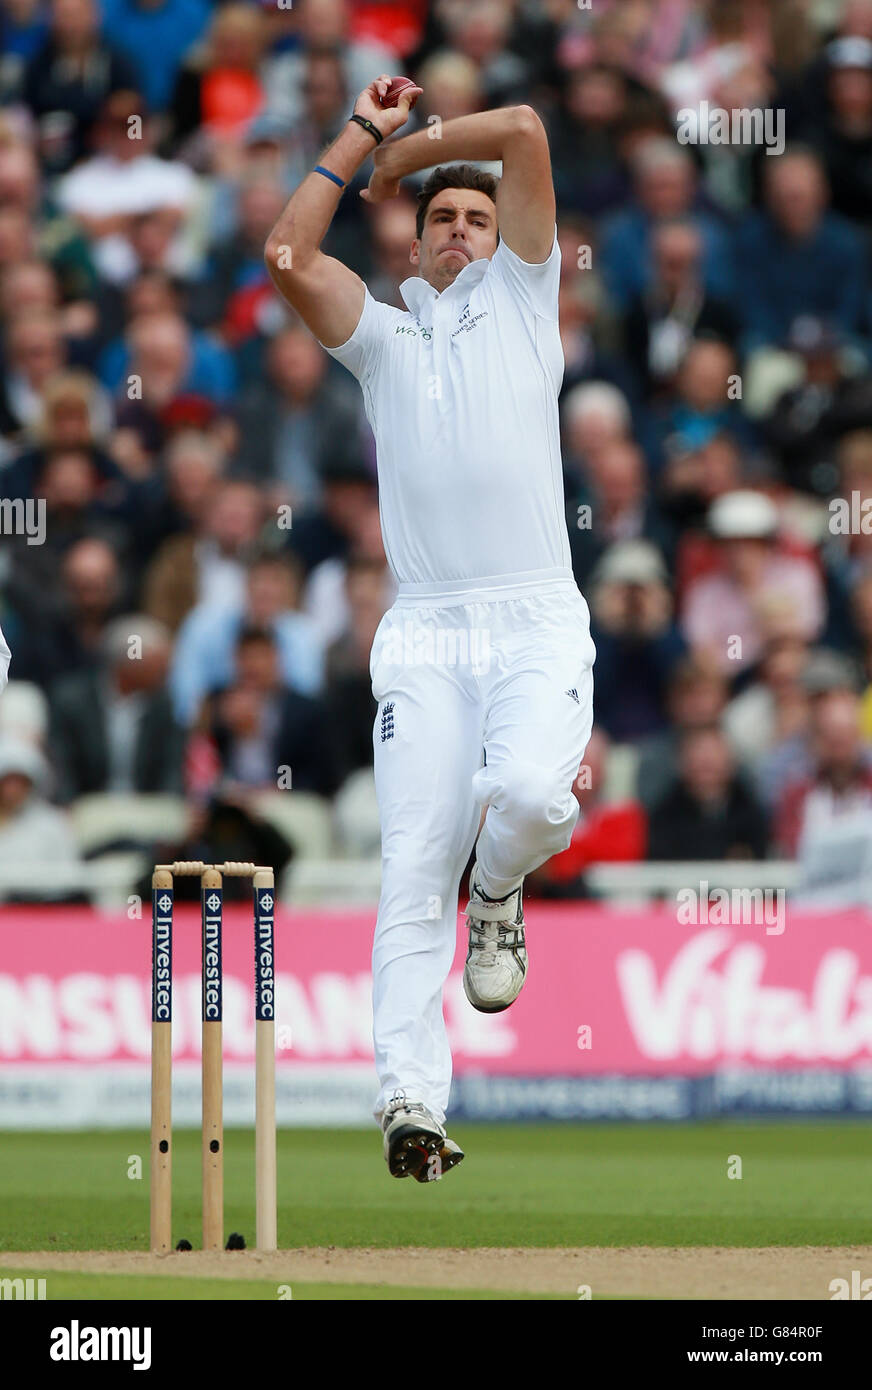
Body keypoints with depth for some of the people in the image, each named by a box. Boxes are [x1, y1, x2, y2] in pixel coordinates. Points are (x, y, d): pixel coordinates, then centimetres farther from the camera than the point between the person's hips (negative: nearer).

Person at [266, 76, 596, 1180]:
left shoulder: (523, 303, 16)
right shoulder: (381, 335, 20)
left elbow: (524, 131, 7)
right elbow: (288, 255, 2)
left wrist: (409, 149, 20)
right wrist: (363, 135, 10)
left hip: (538, 624, -1)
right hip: (426, 634, 1)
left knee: (532, 793, -28)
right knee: (413, 872, -11)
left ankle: (497, 894, 8)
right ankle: (410, 1105, -17)